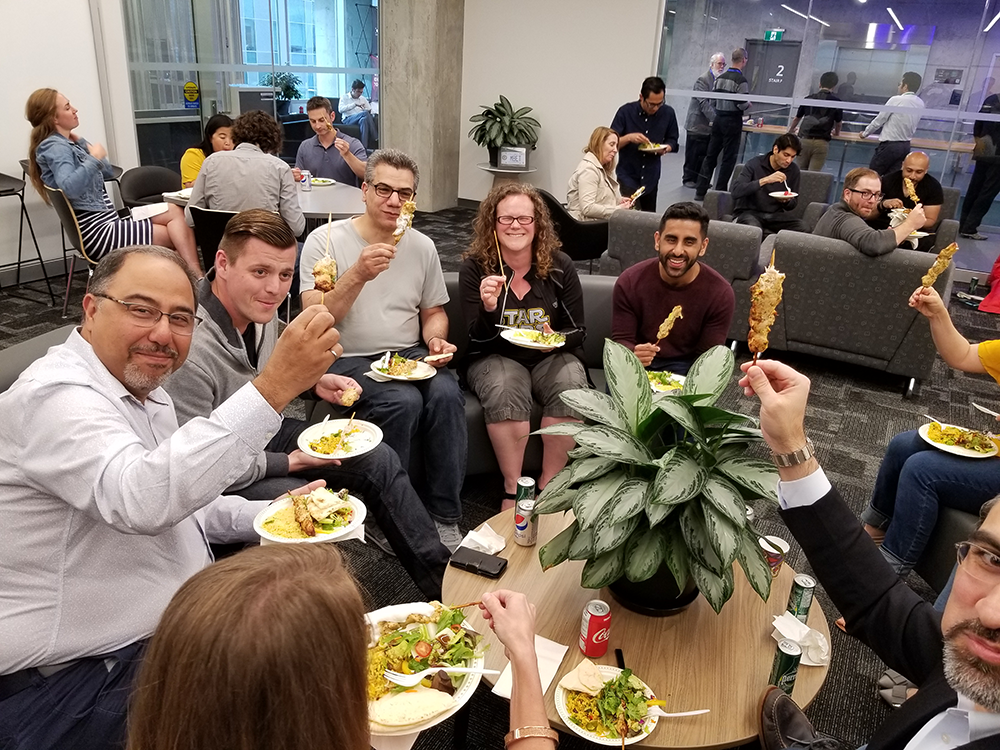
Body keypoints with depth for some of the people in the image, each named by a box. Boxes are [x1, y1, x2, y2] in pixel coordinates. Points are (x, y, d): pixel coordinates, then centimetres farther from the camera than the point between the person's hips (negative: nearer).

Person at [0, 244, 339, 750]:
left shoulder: (144, 391, 8)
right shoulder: (54, 396, -23)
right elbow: (143, 499, -43)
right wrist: (273, 386, -48)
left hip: (174, 623, 10)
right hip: (77, 680, -9)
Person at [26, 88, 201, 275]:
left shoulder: (69, 144, 18)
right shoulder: (54, 147, -11)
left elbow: (107, 173, 18)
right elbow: (70, 187, -30)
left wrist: (81, 143, 10)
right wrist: (94, 158, -20)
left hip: (106, 220, 9)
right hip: (97, 231, -9)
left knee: (174, 211, -2)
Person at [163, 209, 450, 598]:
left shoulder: (260, 307, -10)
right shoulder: (190, 352, -35)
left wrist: (314, 380, -4)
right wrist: (287, 463, -19)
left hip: (264, 430, 8)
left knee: (379, 461, 3)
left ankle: (439, 573, 17)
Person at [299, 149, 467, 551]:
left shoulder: (422, 247, 10)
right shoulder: (325, 240, -4)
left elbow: (434, 311, 20)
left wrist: (436, 339, -3)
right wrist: (358, 274, -27)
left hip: (409, 355, 4)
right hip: (348, 359, -3)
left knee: (446, 393, -28)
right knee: (403, 401, -32)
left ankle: (444, 516, -15)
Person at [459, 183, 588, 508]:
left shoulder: (560, 266, 0)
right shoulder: (474, 268, -4)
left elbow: (578, 331, 4)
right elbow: (480, 339, -7)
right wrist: (488, 308, -28)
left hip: (552, 356, 2)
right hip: (496, 358, -1)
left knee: (571, 388, -30)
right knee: (504, 390, -34)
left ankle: (548, 485, -14)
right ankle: (512, 488, -19)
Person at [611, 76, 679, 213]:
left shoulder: (668, 113, -3)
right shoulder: (626, 112, -9)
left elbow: (672, 140, 10)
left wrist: (666, 148, -13)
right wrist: (629, 137, -26)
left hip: (651, 177, 3)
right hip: (628, 175, -3)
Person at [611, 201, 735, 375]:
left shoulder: (720, 294, -14)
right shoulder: (629, 282, -12)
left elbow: (707, 357, -10)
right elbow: (620, 340, -9)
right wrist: (634, 354, -32)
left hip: (686, 368, 1)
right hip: (636, 365, -1)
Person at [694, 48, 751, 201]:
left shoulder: (720, 78, 6)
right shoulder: (741, 80, -13)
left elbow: (712, 101, 7)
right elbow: (742, 104, -17)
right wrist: (748, 104, 4)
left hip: (718, 119, 6)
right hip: (733, 121, -6)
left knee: (710, 155, 8)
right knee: (729, 158, 3)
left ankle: (700, 191, 8)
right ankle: (720, 191, 5)